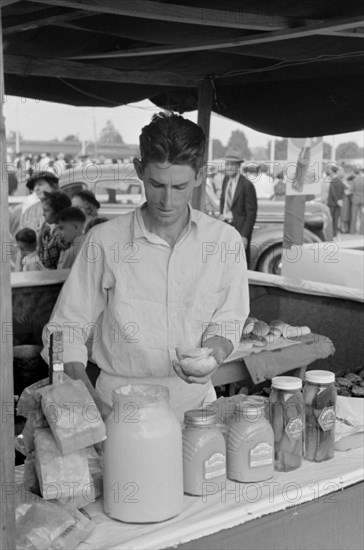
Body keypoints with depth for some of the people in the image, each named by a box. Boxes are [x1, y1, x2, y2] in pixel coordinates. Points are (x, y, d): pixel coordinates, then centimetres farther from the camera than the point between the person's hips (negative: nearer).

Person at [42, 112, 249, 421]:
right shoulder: (104, 240, -3)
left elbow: (226, 322, 12)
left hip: (195, 405, 2)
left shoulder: (226, 240, 3)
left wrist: (213, 351, -10)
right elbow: (65, 330, 1)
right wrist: (92, 403, -11)